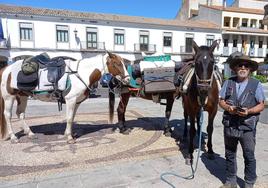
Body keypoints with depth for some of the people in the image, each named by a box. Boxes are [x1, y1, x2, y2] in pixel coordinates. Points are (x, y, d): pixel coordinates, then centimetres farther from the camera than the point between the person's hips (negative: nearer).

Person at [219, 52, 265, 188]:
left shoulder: (256, 84, -4)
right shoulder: (228, 82, 2)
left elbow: (261, 105, -2)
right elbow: (221, 101, 5)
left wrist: (248, 111, -20)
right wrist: (228, 108, -15)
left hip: (247, 127, -2)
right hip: (229, 125, 3)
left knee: (249, 157, 11)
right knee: (230, 155, 16)